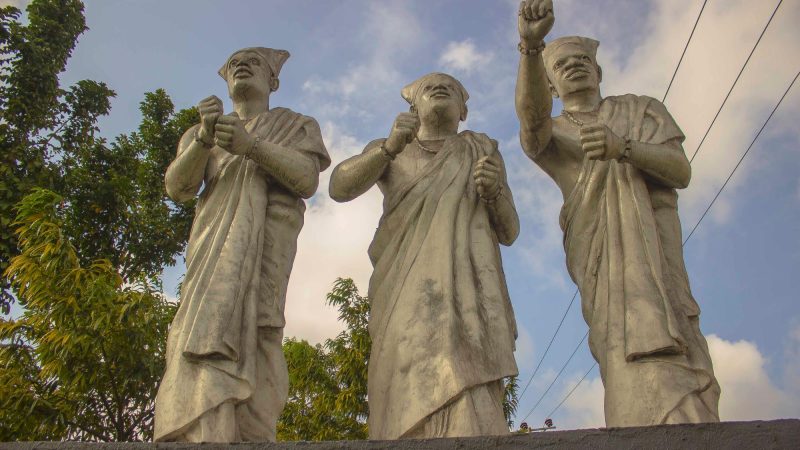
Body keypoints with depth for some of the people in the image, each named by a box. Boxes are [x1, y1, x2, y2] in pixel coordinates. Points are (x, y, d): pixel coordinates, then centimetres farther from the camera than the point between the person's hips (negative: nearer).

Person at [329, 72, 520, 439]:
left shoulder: (482, 151, 21)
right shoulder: (386, 151, 21)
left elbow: (508, 232, 16)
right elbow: (339, 187, 1)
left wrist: (494, 190, -7)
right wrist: (391, 147, -17)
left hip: (465, 281, 0)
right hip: (406, 286, 0)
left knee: (467, 401, -21)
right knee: (408, 403, -17)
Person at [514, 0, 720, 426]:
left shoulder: (642, 108, 22)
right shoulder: (545, 133, 20)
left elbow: (681, 171, 5)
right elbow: (531, 109, -8)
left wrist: (622, 147, -16)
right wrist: (531, 45, -28)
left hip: (648, 228, 1)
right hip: (594, 241, 0)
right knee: (630, 347, -22)